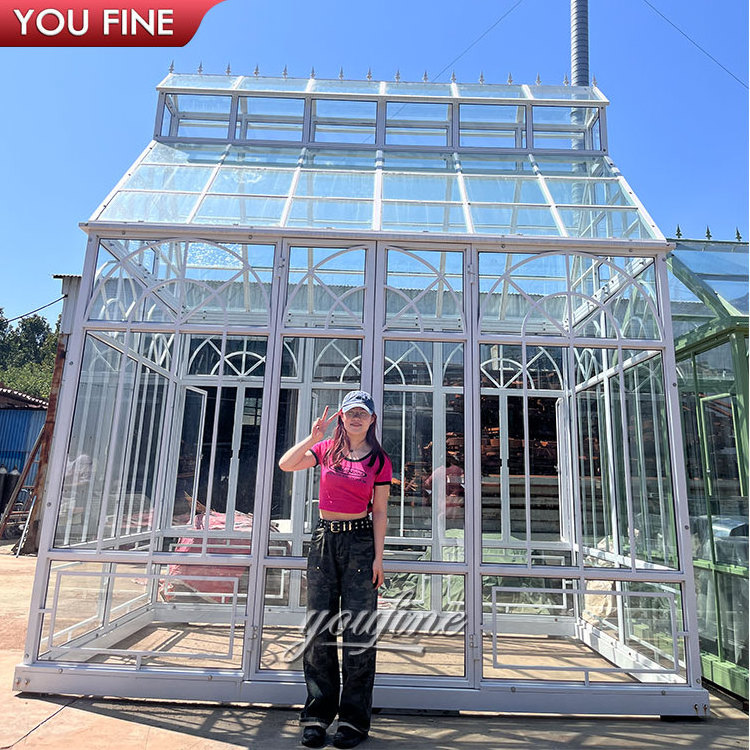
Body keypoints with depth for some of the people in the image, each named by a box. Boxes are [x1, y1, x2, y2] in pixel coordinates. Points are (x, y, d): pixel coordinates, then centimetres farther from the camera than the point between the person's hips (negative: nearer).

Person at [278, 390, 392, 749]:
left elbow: (380, 512, 0)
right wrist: (313, 437, -17)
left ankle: (354, 719, 16)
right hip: (324, 538, 3)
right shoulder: (326, 449, 6)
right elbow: (285, 464, -6)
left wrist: (378, 557, -4)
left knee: (358, 631, 2)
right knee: (319, 628, 7)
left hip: (359, 541, -2)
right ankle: (317, 715, 20)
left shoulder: (379, 460, 1)